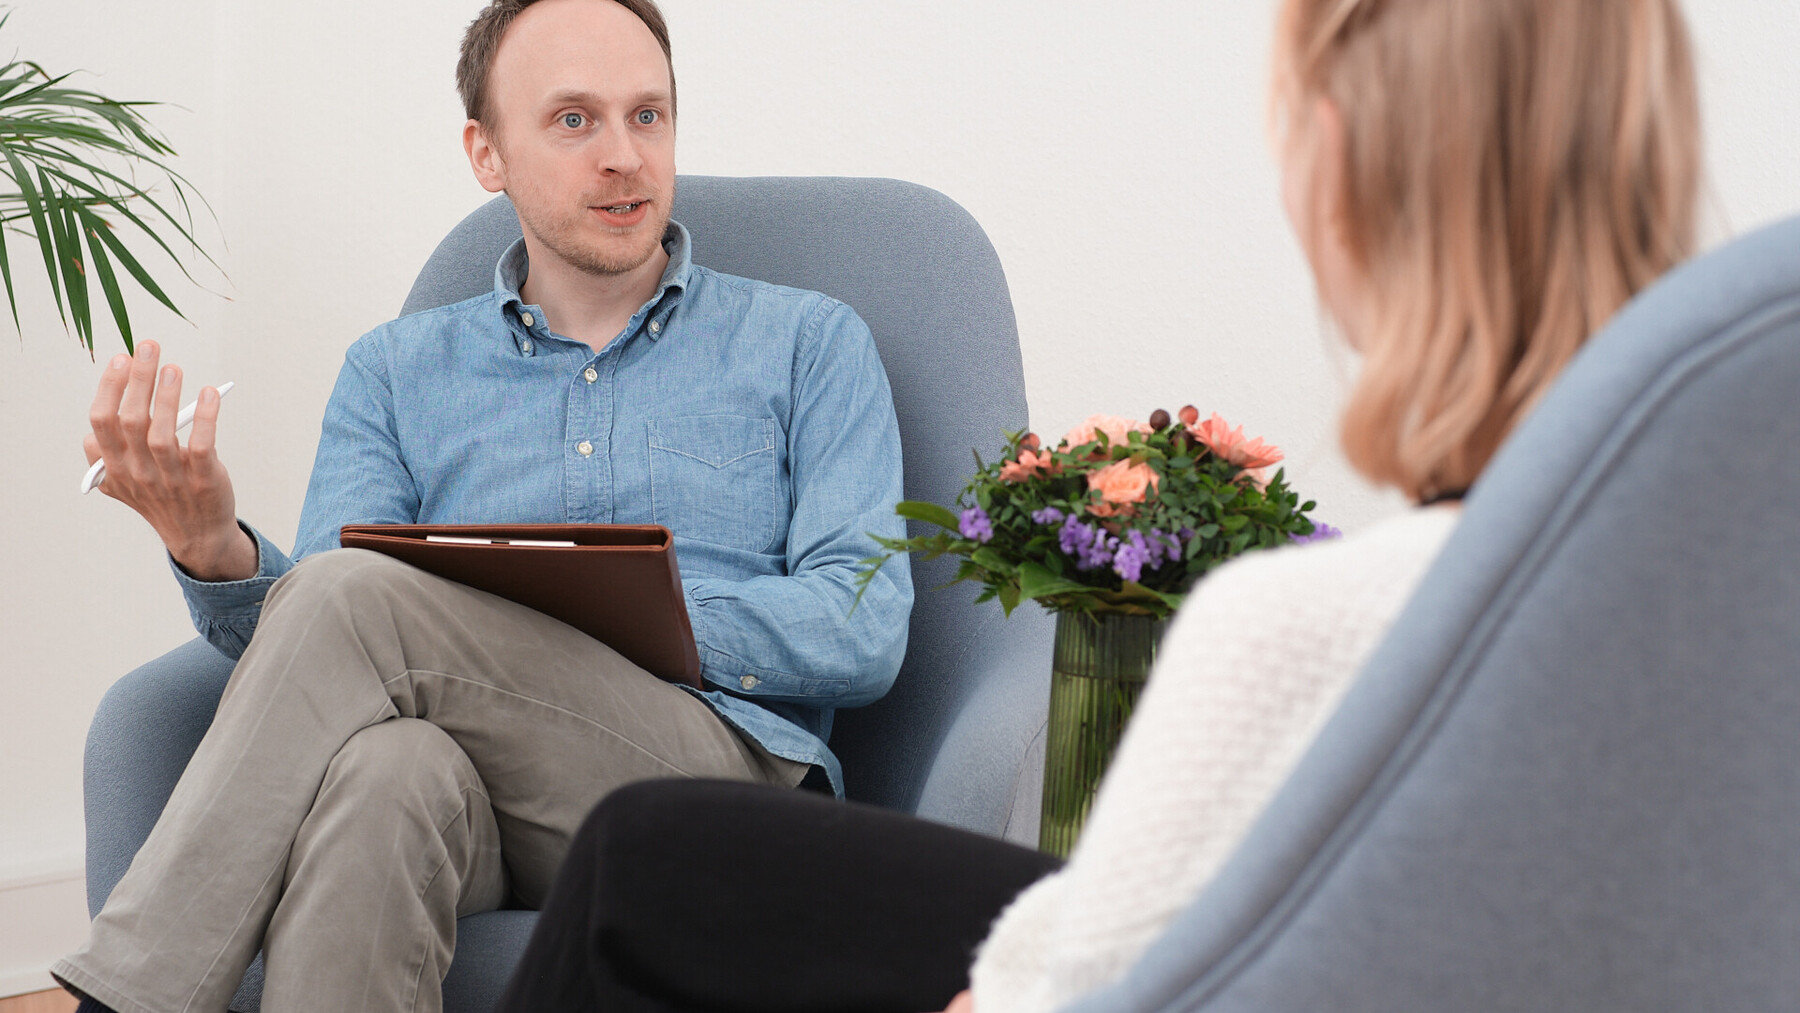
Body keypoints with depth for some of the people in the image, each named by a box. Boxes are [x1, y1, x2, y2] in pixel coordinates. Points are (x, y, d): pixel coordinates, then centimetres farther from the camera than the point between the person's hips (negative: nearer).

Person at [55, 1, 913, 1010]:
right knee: (383, 770, -39)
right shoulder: (400, 371, 22)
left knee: (357, 597, -27)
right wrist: (214, 551, -16)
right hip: (488, 811, 2)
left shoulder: (808, 345, 15)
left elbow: (863, 634, 2)